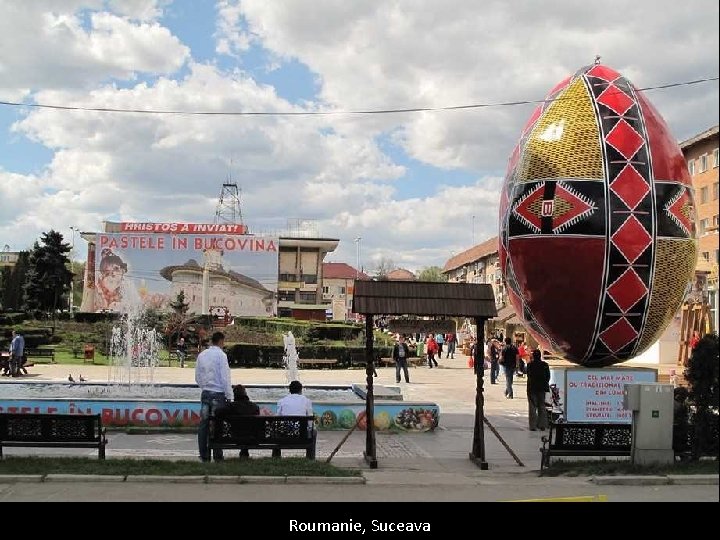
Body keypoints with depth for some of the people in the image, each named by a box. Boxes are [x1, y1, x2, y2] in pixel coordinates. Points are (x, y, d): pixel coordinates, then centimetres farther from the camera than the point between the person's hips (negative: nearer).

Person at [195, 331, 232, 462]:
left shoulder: (202, 355, 8)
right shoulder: (221, 355, -9)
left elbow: (197, 377, 13)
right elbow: (225, 377, -11)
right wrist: (229, 396, -8)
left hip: (205, 393, 6)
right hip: (218, 394, -5)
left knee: (203, 424, 6)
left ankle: (204, 455, 10)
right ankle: (217, 456, 1)